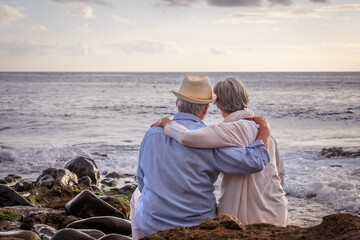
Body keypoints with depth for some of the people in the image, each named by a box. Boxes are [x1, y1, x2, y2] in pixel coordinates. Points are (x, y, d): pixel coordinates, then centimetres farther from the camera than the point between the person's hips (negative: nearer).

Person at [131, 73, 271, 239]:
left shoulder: (152, 134, -4)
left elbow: (143, 182, 6)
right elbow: (253, 162, -20)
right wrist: (265, 132, -2)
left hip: (152, 226, 2)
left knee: (139, 195, 36)